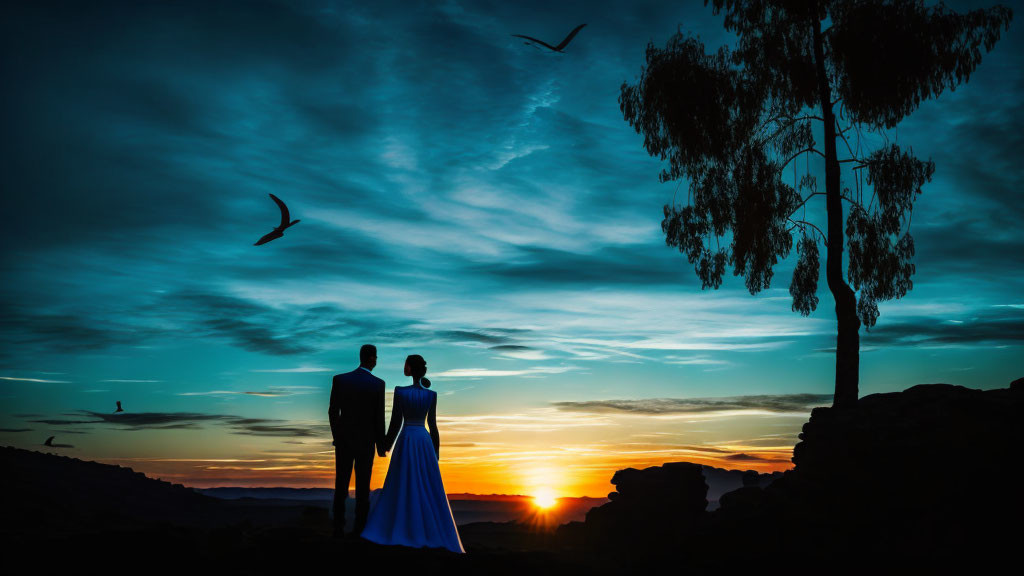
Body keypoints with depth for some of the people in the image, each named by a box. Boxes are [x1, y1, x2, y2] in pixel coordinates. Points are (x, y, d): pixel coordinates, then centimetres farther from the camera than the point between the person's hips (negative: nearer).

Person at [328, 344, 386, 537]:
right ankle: (359, 529, 10)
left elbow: (333, 411, -1)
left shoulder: (340, 379, -8)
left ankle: (339, 527, 9)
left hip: (344, 439, 2)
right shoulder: (378, 384, -14)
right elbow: (379, 418, -11)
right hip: (366, 442, -1)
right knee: (362, 486, 8)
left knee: (341, 484, 10)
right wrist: (381, 445, 1)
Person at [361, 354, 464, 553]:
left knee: (402, 487, 6)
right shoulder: (431, 394, -1)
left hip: (406, 441, -2)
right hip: (425, 441, 2)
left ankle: (399, 530, 6)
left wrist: (387, 445, 8)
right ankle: (431, 531, 5)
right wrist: (436, 450, 13)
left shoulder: (400, 391, -10)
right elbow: (432, 424, 3)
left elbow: (395, 422, -6)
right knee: (428, 487, 6)